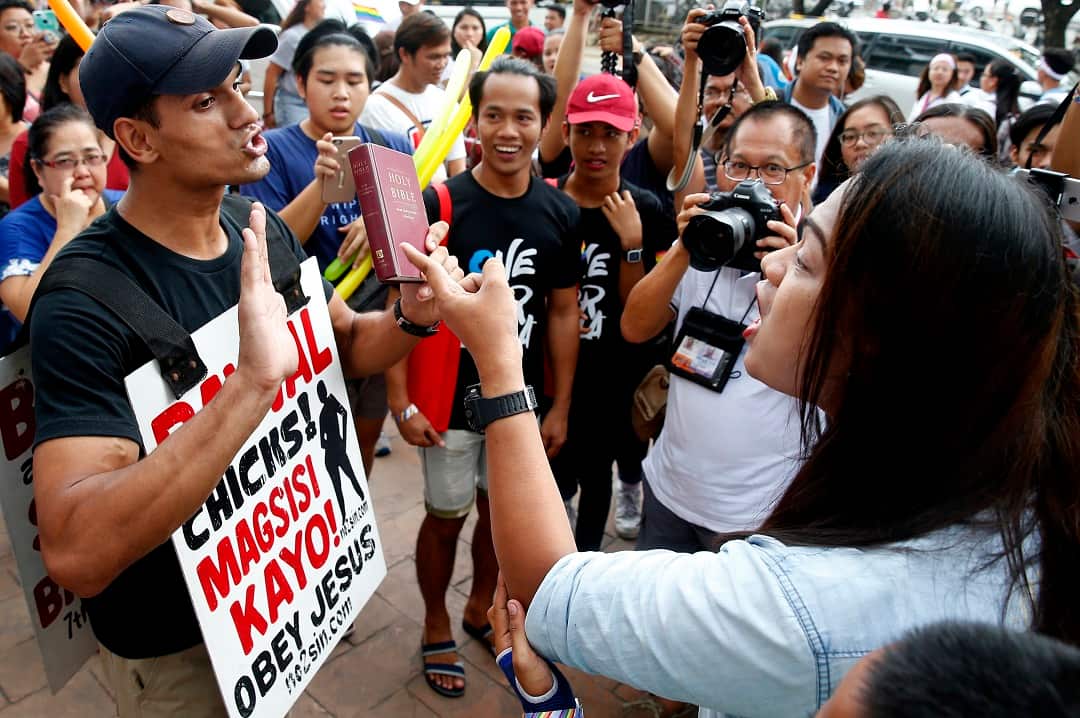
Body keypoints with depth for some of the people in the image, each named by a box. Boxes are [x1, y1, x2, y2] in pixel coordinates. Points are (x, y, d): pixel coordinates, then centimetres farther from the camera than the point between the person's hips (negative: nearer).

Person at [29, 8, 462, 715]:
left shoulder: (266, 233, -9)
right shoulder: (85, 294, -29)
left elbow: (346, 345, 3)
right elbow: (76, 553, -38)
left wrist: (411, 316, -19)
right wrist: (251, 383, -50)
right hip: (174, 639, -5)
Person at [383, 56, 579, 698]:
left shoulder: (562, 213, -4)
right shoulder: (439, 205, -14)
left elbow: (563, 313, 2)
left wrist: (561, 406, 3)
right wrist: (401, 400, -15)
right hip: (448, 401, -3)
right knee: (446, 518, 13)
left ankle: (481, 606, 45)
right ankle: (437, 626, 37)